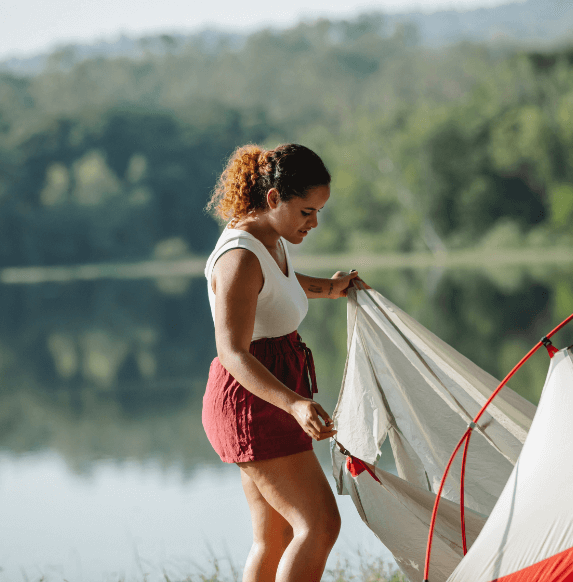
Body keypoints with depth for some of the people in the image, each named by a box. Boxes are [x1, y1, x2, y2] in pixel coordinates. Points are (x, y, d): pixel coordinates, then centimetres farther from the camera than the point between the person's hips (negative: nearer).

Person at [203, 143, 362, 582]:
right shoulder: (240, 258, -21)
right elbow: (233, 353, -29)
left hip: (271, 399, 10)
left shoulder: (272, 240, 9)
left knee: (275, 539, 10)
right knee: (319, 525, -15)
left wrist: (326, 288, 35)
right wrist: (295, 403, -41)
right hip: (251, 403, -10)